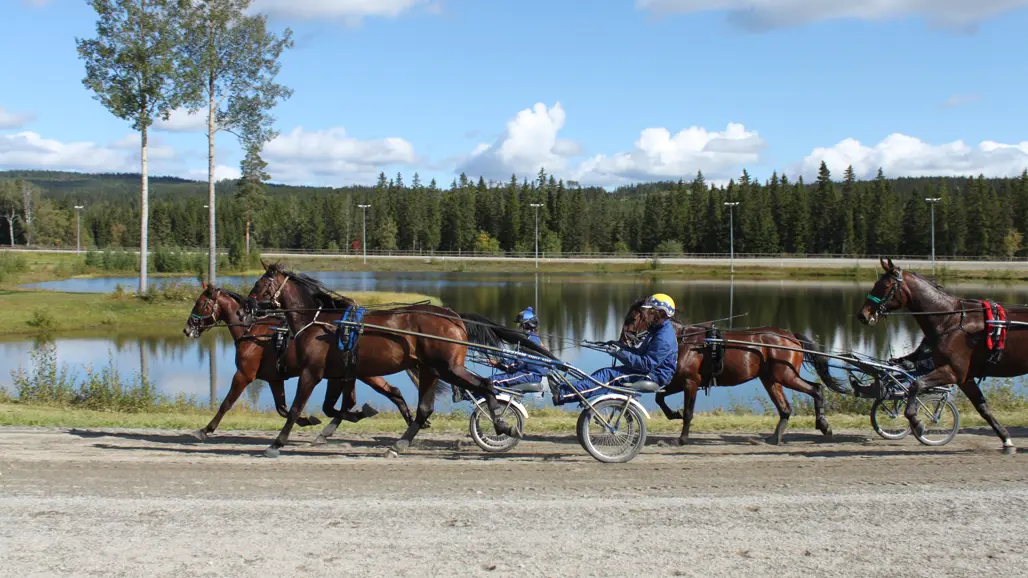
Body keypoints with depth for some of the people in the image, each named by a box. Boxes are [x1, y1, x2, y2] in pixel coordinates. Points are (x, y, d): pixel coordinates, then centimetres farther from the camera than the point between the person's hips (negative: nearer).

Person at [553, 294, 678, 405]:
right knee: (605, 372, -4)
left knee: (609, 375, -23)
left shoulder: (664, 338, -20)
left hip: (654, 377, -10)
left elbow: (646, 364, -26)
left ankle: (564, 395, -32)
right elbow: (642, 352, 19)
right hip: (649, 372, 10)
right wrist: (621, 347, 5)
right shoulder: (657, 330, 15)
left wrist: (620, 354, -25)